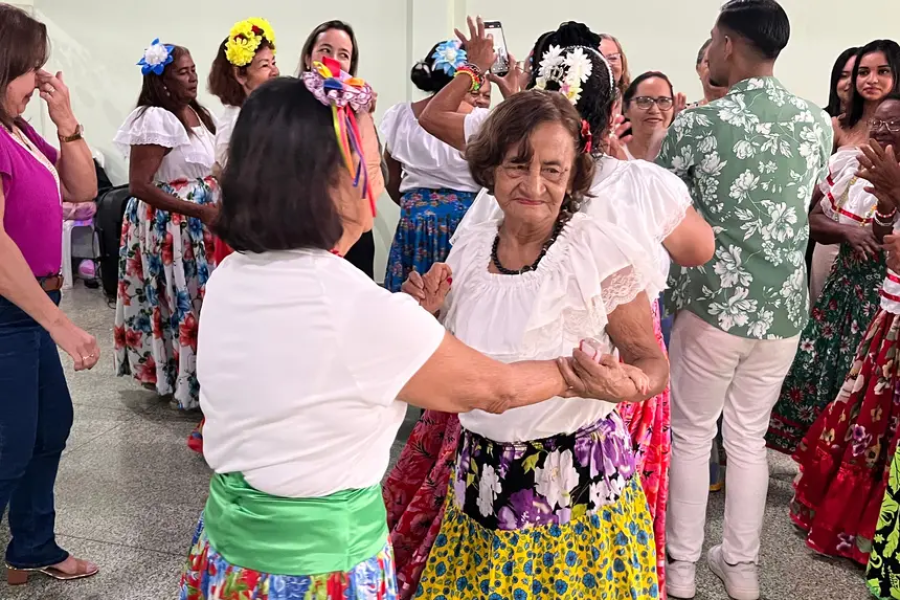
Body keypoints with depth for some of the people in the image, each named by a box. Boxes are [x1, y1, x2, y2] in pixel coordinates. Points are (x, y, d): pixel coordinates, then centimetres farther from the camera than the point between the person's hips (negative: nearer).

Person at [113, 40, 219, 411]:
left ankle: (184, 375, 29)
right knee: (180, 302, 0)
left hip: (197, 222, 9)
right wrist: (199, 210, -23)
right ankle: (184, 381, 15)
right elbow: (140, 186, -22)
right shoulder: (155, 119, -18)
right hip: (167, 224, -9)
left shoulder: (197, 112, 10)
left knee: (198, 299, 14)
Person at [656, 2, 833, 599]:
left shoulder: (697, 123, -12)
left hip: (714, 304, -4)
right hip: (785, 309, 4)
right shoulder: (819, 122, 1)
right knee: (749, 436, 18)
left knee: (691, 434, 13)